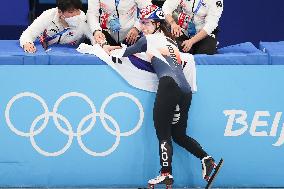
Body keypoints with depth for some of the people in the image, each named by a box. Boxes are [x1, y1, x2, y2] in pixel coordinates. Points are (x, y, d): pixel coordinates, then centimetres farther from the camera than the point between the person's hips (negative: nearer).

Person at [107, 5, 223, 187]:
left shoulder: (150, 39, 9)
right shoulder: (170, 41, 28)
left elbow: (125, 53, 15)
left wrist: (113, 52, 37)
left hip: (169, 84, -8)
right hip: (186, 89, 8)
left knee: (163, 132, -6)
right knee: (179, 134, 16)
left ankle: (166, 174, -14)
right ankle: (207, 159, 1)